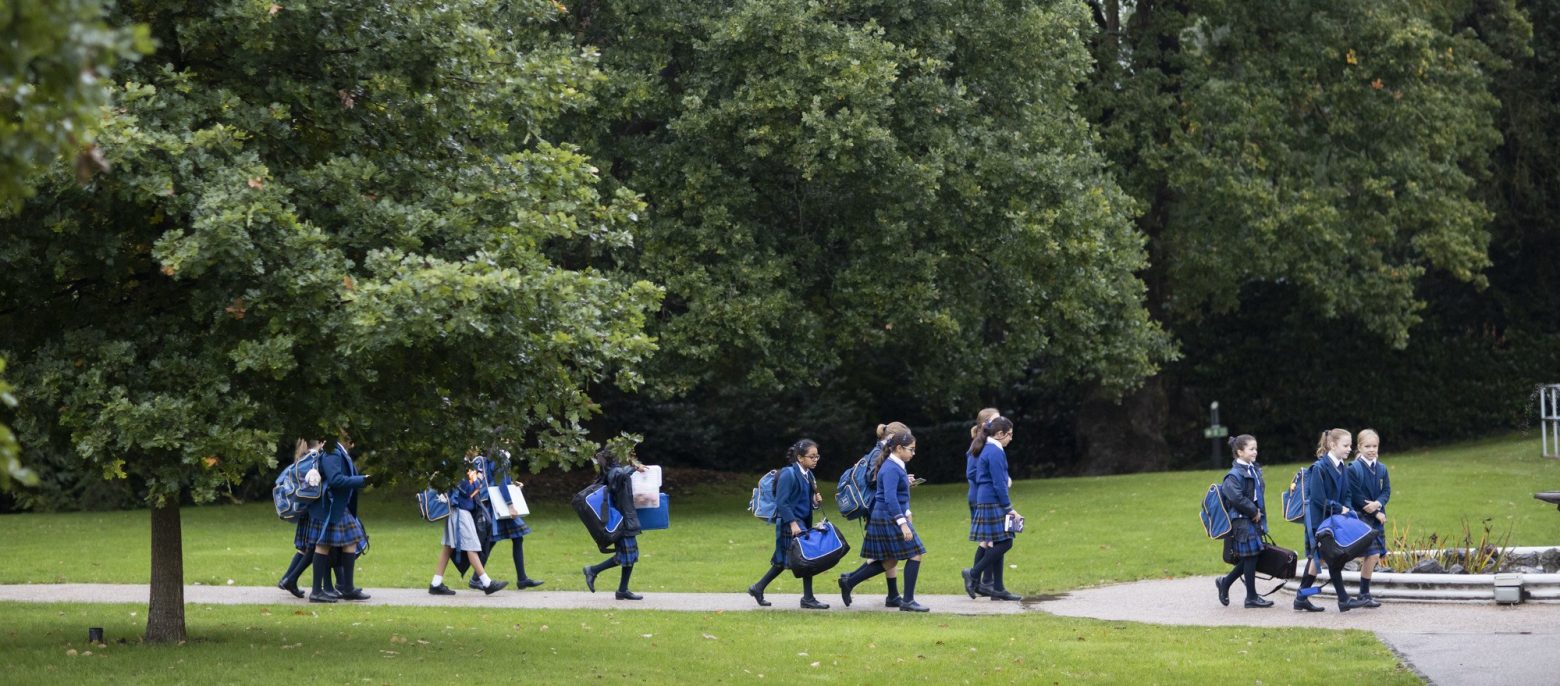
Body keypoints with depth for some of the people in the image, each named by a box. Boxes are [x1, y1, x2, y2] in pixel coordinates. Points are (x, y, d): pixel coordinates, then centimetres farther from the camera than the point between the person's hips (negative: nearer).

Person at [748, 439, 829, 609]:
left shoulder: (808, 475, 12)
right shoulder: (788, 474, -14)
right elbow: (782, 502, -17)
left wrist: (815, 501, -2)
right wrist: (793, 523, -23)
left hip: (803, 522, 9)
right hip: (790, 522, -9)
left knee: (783, 561, 13)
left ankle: (758, 588, 24)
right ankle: (807, 599, -2)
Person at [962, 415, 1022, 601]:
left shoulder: (986, 450, 16)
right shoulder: (995, 452, -14)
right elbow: (999, 484, -17)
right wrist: (1008, 507, -13)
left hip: (985, 501, 10)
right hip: (993, 503, -10)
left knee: (997, 544, 9)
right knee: (1004, 542, -9)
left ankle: (997, 589, 9)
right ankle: (974, 574, -7)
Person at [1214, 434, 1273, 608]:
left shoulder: (1254, 470, 12)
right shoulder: (1235, 475, -16)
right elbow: (1236, 498, -26)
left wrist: (1259, 513, 9)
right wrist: (1253, 511, -16)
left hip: (1254, 518, 9)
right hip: (1242, 520, -9)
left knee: (1251, 556, 11)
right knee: (1250, 555, -3)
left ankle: (1225, 582, 29)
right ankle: (1251, 597, 6)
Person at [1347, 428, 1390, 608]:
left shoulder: (1382, 469, 11)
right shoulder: (1354, 469, -7)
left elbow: (1386, 491, 5)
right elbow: (1356, 496, -11)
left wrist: (1378, 503, -16)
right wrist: (1375, 512, -12)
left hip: (1378, 517, 6)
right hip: (1362, 517, -6)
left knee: (1374, 555, 4)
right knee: (1373, 554, -13)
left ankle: (1365, 592, 16)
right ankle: (1364, 594, -3)